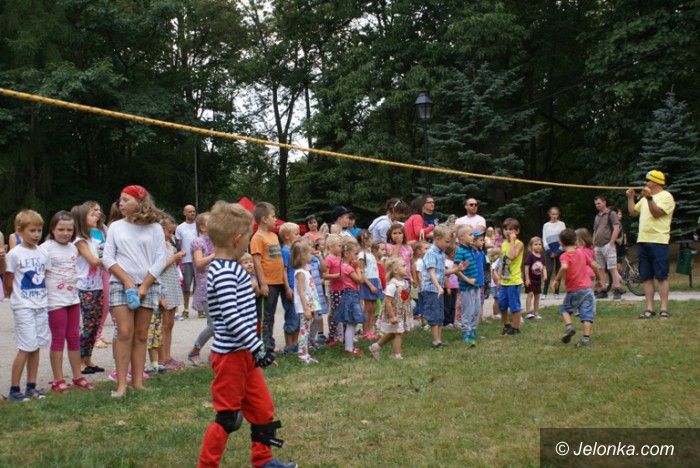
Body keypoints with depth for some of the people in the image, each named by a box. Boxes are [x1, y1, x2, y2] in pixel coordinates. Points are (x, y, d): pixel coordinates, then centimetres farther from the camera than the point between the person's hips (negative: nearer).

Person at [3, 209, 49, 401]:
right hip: (23, 307, -5)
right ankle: (14, 389, 1)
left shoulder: (43, 253, 7)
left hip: (41, 305, 5)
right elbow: (8, 282, -5)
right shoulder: (15, 254, -9)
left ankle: (31, 386, 16)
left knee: (36, 346, 8)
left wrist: (42, 295, 7)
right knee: (27, 347, -7)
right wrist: (17, 299, 2)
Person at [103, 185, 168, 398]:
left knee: (141, 335, 4)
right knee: (125, 333, -9)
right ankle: (121, 384, -8)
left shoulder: (154, 228, 4)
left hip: (148, 286, 0)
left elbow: (160, 258, -1)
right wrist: (127, 280, -9)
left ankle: (138, 381, 8)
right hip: (121, 285, 0)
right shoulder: (116, 227, 8)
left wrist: (145, 285, -9)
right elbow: (108, 258, 2)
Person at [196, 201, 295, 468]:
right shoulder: (224, 274, -21)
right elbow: (231, 318, -27)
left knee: (263, 408, 17)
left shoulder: (229, 268, 11)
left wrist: (255, 347, 22)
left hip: (243, 352, 10)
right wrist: (257, 346, -24)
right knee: (228, 416, 1)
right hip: (230, 354, -10)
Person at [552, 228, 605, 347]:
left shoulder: (564, 256, -8)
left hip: (573, 290, -3)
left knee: (564, 309, 19)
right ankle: (586, 338, -5)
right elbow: (594, 265, 8)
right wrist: (599, 279, 21)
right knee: (587, 314, 3)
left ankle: (569, 326, -3)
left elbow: (564, 267, -29)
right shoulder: (581, 252, 7)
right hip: (587, 288, 3)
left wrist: (557, 279, -17)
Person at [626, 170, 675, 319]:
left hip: (658, 241, -7)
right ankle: (649, 309, 8)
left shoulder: (666, 197, -4)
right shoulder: (645, 198, 20)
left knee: (661, 277, -6)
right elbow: (633, 213, 21)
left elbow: (656, 212, -18)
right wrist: (630, 198, 13)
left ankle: (664, 309, -5)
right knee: (647, 277, 6)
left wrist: (649, 198, -26)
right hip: (642, 241, 8)